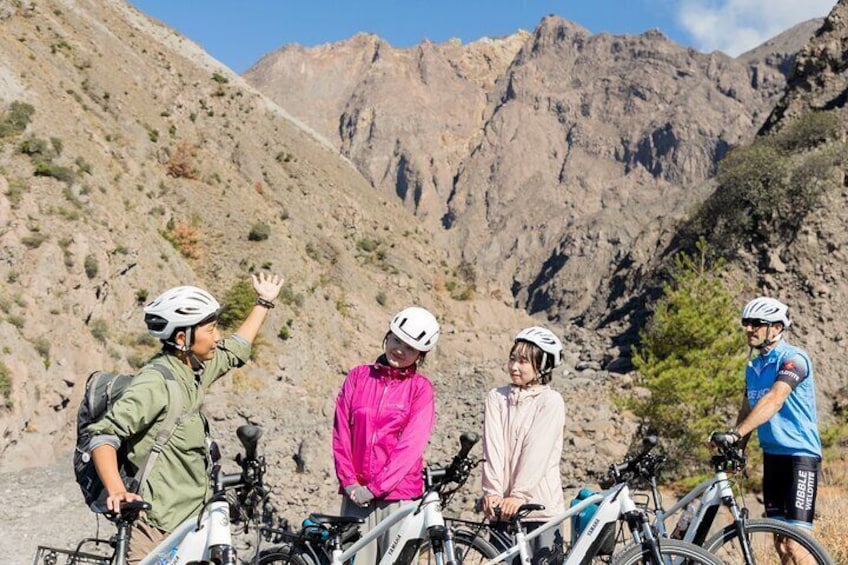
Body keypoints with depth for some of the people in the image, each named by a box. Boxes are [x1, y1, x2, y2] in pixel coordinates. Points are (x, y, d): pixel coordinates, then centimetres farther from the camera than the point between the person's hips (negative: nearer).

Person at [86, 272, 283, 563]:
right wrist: (116, 491, -38)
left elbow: (234, 351, 27)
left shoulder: (194, 370, 9)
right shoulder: (154, 383, -18)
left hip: (191, 515, 9)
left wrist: (264, 303, 34)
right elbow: (104, 435, -24)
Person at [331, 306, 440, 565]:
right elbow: (341, 433, 7)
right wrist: (349, 481, -3)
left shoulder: (421, 388, 1)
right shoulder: (358, 376, 8)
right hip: (356, 495, 2)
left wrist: (374, 487, -12)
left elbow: (411, 445, -8)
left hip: (399, 496, -2)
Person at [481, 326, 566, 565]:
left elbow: (537, 452, -11)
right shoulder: (496, 397, 8)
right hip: (503, 506, 3)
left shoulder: (551, 401, -2)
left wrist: (519, 495, -18)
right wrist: (492, 491, -12)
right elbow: (493, 448, -2)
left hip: (540, 504, -3)